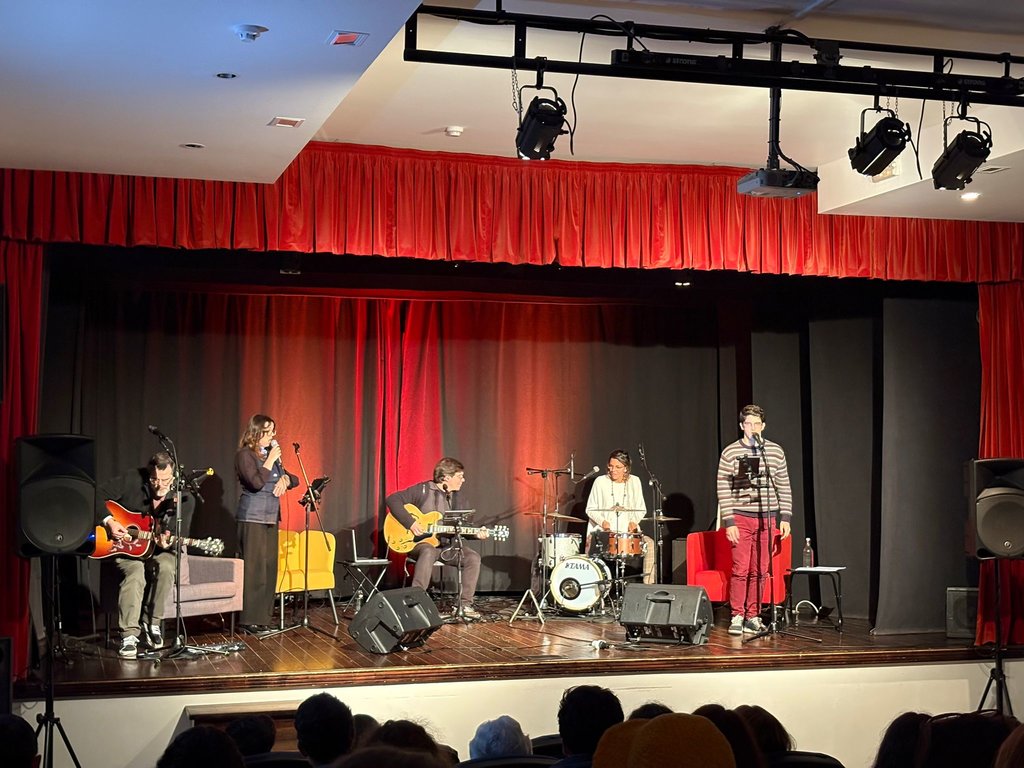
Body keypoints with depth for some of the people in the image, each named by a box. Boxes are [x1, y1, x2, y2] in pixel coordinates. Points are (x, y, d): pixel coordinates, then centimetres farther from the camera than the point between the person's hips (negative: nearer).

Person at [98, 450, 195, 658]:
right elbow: (100, 495, -7)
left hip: (159, 551, 2)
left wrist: (167, 544, -27)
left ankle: (152, 622, -13)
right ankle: (129, 635, -30)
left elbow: (180, 539, -5)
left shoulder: (185, 500, -9)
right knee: (135, 575, -32)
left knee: (165, 568, -32)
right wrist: (109, 521, -20)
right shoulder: (132, 481, -12)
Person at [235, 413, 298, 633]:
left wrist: (285, 479, -2)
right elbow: (256, 482, -20)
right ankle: (250, 619, -6)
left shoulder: (271, 454, 17)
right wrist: (270, 460, -12)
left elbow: (293, 479, 20)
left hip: (271, 517, 8)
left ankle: (264, 615, 12)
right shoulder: (245, 455, -6)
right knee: (253, 568, -8)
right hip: (252, 517, -8)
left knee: (269, 567, 7)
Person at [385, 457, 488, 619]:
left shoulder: (460, 498, 10)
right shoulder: (423, 490, -7)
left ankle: (465, 604, -10)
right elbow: (392, 499, -13)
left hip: (448, 545, 5)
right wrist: (410, 522, -21)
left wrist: (476, 533, -13)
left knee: (473, 557, -18)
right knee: (428, 552, -40)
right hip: (421, 542, -5)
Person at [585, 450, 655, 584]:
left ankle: (648, 585, -16)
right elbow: (590, 509, 3)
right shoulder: (600, 482, -1)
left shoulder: (634, 481, 5)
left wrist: (634, 522, -8)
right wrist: (602, 521, -16)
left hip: (628, 530, 2)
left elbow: (641, 509, 12)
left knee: (650, 544, -21)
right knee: (592, 543, -32)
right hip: (603, 530, -2)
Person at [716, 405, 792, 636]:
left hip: (767, 518, 3)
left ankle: (753, 617, 13)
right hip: (741, 518, -2)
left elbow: (783, 487, 10)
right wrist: (729, 522, -9)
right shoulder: (730, 453, -2)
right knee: (741, 569, -5)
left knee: (760, 571, 4)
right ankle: (737, 616, 5)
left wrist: (785, 517, 5)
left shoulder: (776, 451, 6)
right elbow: (723, 490, -3)